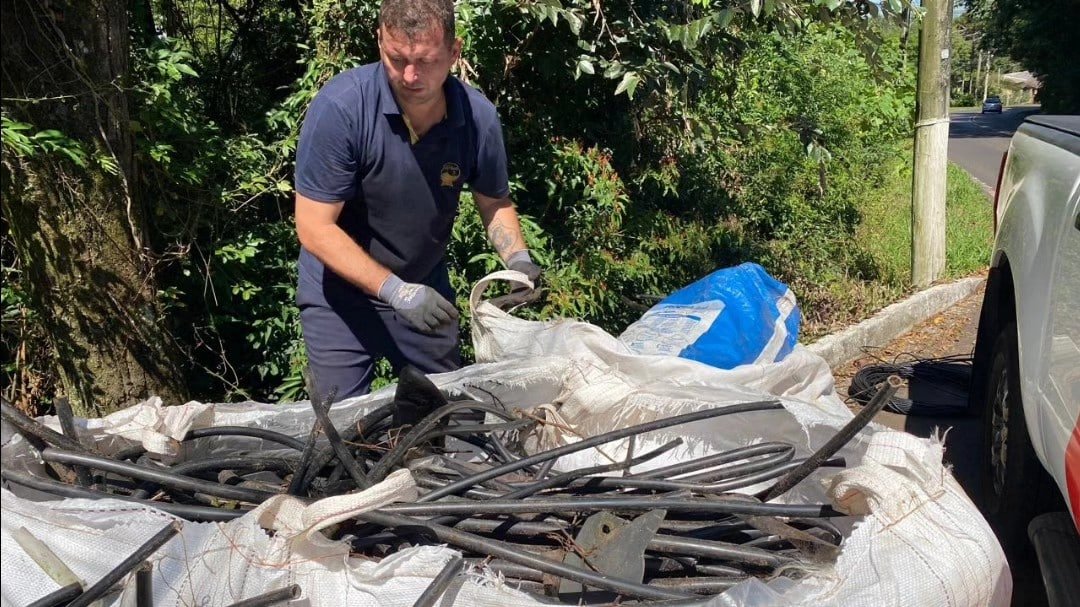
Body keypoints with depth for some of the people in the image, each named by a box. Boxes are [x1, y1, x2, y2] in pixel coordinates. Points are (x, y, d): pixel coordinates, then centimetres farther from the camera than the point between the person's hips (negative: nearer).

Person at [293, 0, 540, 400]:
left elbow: (494, 202, 4)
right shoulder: (340, 107, -25)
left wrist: (517, 258, -14)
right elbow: (314, 228, -22)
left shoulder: (478, 116, -14)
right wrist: (394, 291, -27)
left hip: (428, 291, 4)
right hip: (342, 293, -3)